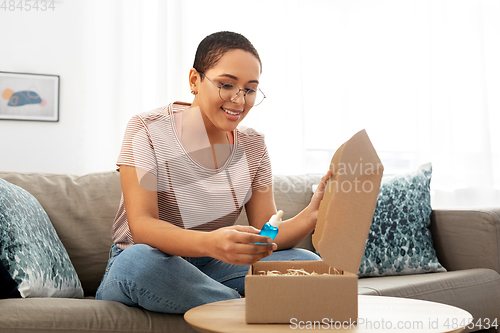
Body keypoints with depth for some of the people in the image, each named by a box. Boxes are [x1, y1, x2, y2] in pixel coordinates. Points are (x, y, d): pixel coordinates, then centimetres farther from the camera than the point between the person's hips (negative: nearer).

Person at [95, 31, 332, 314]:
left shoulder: (253, 147, 1)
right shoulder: (148, 130, -12)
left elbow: (266, 235, -4)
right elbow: (141, 226, -23)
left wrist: (311, 216, -25)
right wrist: (210, 243, -42)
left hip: (211, 270, 3)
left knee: (307, 262, -15)